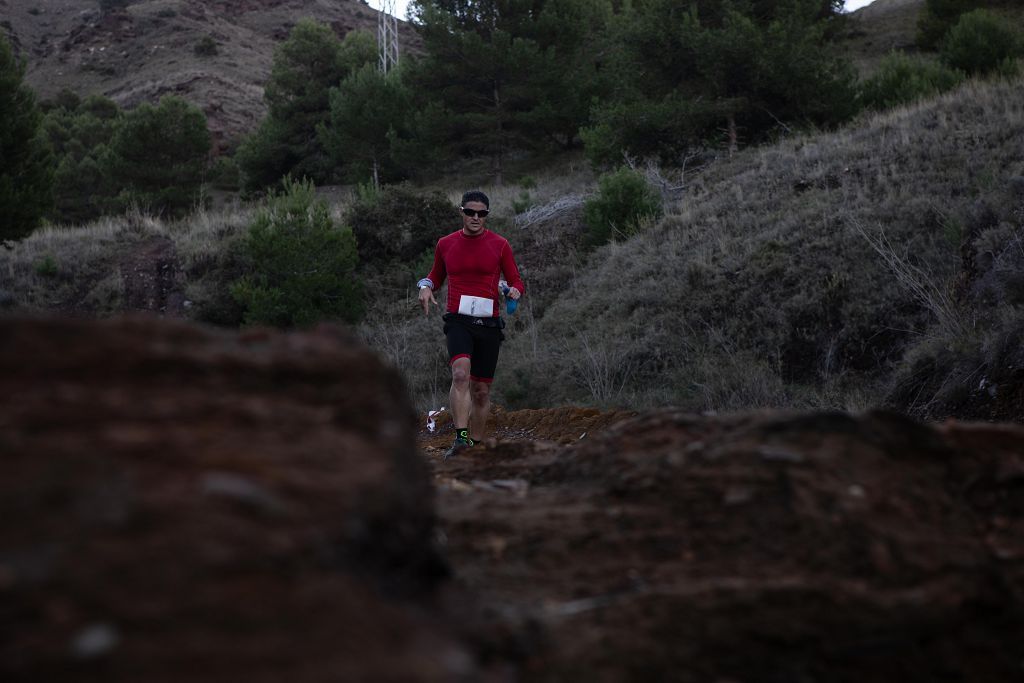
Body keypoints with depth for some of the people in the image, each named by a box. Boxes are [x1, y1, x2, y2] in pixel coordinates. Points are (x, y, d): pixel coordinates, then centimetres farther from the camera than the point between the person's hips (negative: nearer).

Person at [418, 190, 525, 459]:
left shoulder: (500, 245, 5)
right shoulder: (445, 244, 8)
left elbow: (516, 281, 9)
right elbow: (436, 276, 22)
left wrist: (515, 291, -15)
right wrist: (426, 287, 0)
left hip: (489, 324, 1)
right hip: (458, 322, -1)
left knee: (481, 391, 6)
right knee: (461, 374, -26)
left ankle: (476, 446, 19)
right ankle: (460, 438, -33)